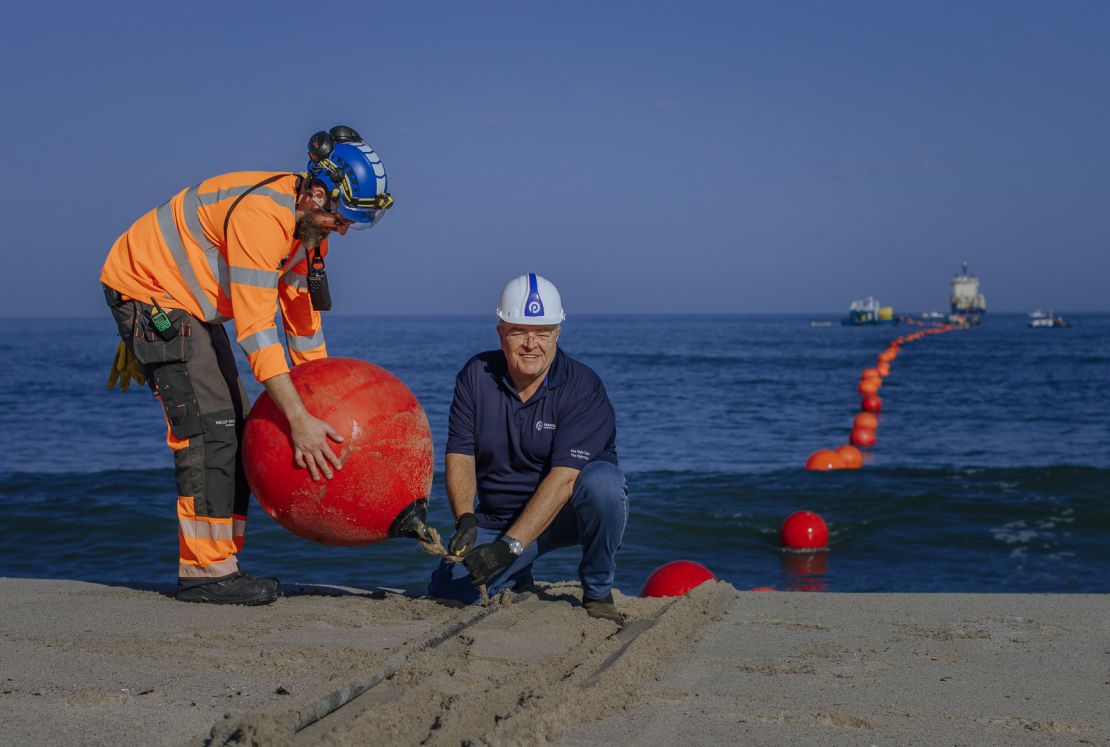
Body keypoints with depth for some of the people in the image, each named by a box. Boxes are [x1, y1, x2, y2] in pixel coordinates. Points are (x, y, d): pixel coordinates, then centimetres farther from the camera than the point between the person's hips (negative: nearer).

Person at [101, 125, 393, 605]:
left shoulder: (309, 224, 0)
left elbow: (302, 315, 10)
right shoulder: (263, 215, -30)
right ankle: (205, 572, -14)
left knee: (235, 428, 5)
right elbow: (255, 328, -34)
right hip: (146, 290, -10)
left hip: (190, 305, 10)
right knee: (209, 424, -17)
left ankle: (218, 566, 9)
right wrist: (299, 420, -34)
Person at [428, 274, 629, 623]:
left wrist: (509, 546, -36)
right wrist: (466, 521, -27)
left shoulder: (583, 388, -18)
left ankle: (598, 593, -14)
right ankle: (517, 580, 20)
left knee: (602, 479, -35)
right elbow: (460, 456, -8)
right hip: (497, 516, 4)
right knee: (446, 590, -14)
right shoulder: (476, 376, -5)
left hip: (567, 513, -3)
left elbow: (563, 479, -27)